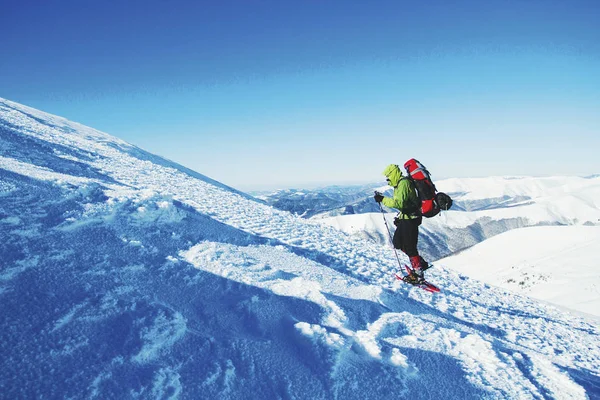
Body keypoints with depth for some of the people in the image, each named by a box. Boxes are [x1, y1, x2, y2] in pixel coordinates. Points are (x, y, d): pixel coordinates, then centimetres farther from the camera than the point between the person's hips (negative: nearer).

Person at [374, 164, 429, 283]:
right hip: (405, 218, 11)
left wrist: (383, 199, -25)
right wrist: (399, 217, 22)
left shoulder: (403, 183, -18)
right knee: (398, 242, 14)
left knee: (409, 246, -6)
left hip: (411, 219, -11)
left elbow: (399, 202, -29)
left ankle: (418, 274, 3)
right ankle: (420, 263, 22)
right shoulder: (399, 184, 15)